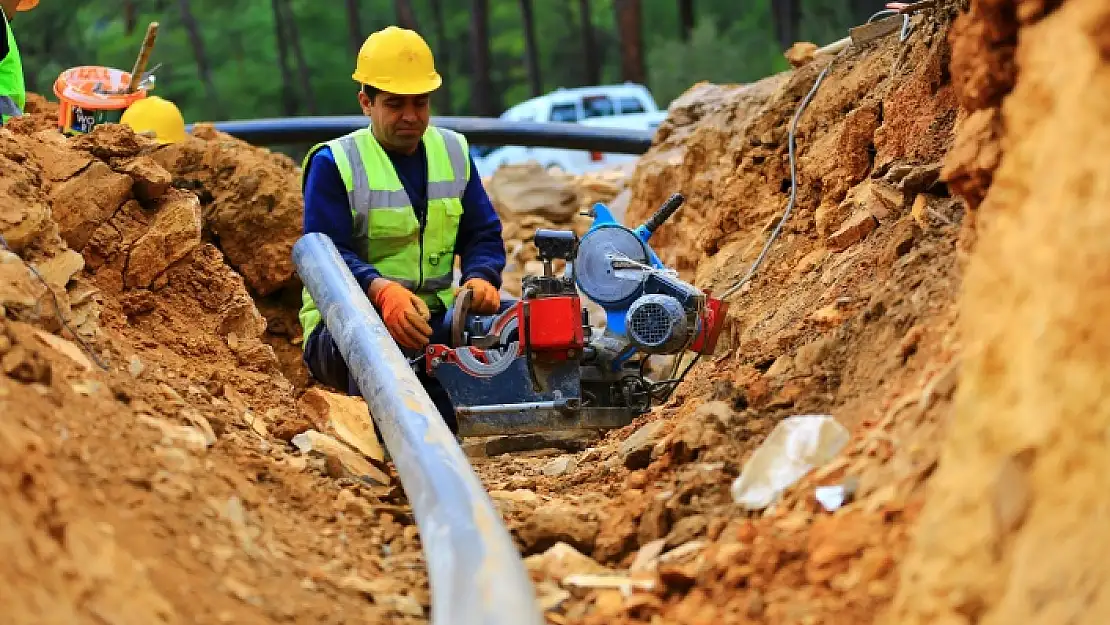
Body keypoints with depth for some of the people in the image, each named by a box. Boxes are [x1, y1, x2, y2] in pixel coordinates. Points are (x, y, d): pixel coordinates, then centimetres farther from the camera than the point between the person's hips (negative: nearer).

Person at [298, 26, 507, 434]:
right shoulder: (334, 163, -5)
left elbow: (483, 235, 9)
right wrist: (382, 291, -36)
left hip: (434, 317, 5)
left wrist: (481, 278, -16)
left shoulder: (453, 153, 12)